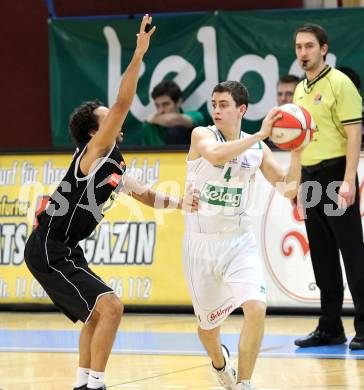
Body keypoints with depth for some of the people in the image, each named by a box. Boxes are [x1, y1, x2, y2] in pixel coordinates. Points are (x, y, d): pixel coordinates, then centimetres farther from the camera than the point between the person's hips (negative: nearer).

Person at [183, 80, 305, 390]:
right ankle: (219, 362, 46)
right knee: (208, 322, 12)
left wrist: (296, 151, -11)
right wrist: (261, 135, -32)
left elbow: (289, 190, 2)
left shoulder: (257, 149, 2)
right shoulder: (202, 135, -9)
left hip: (239, 241, 1)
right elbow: (216, 155, -33)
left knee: (256, 308, -21)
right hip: (201, 242, -1)